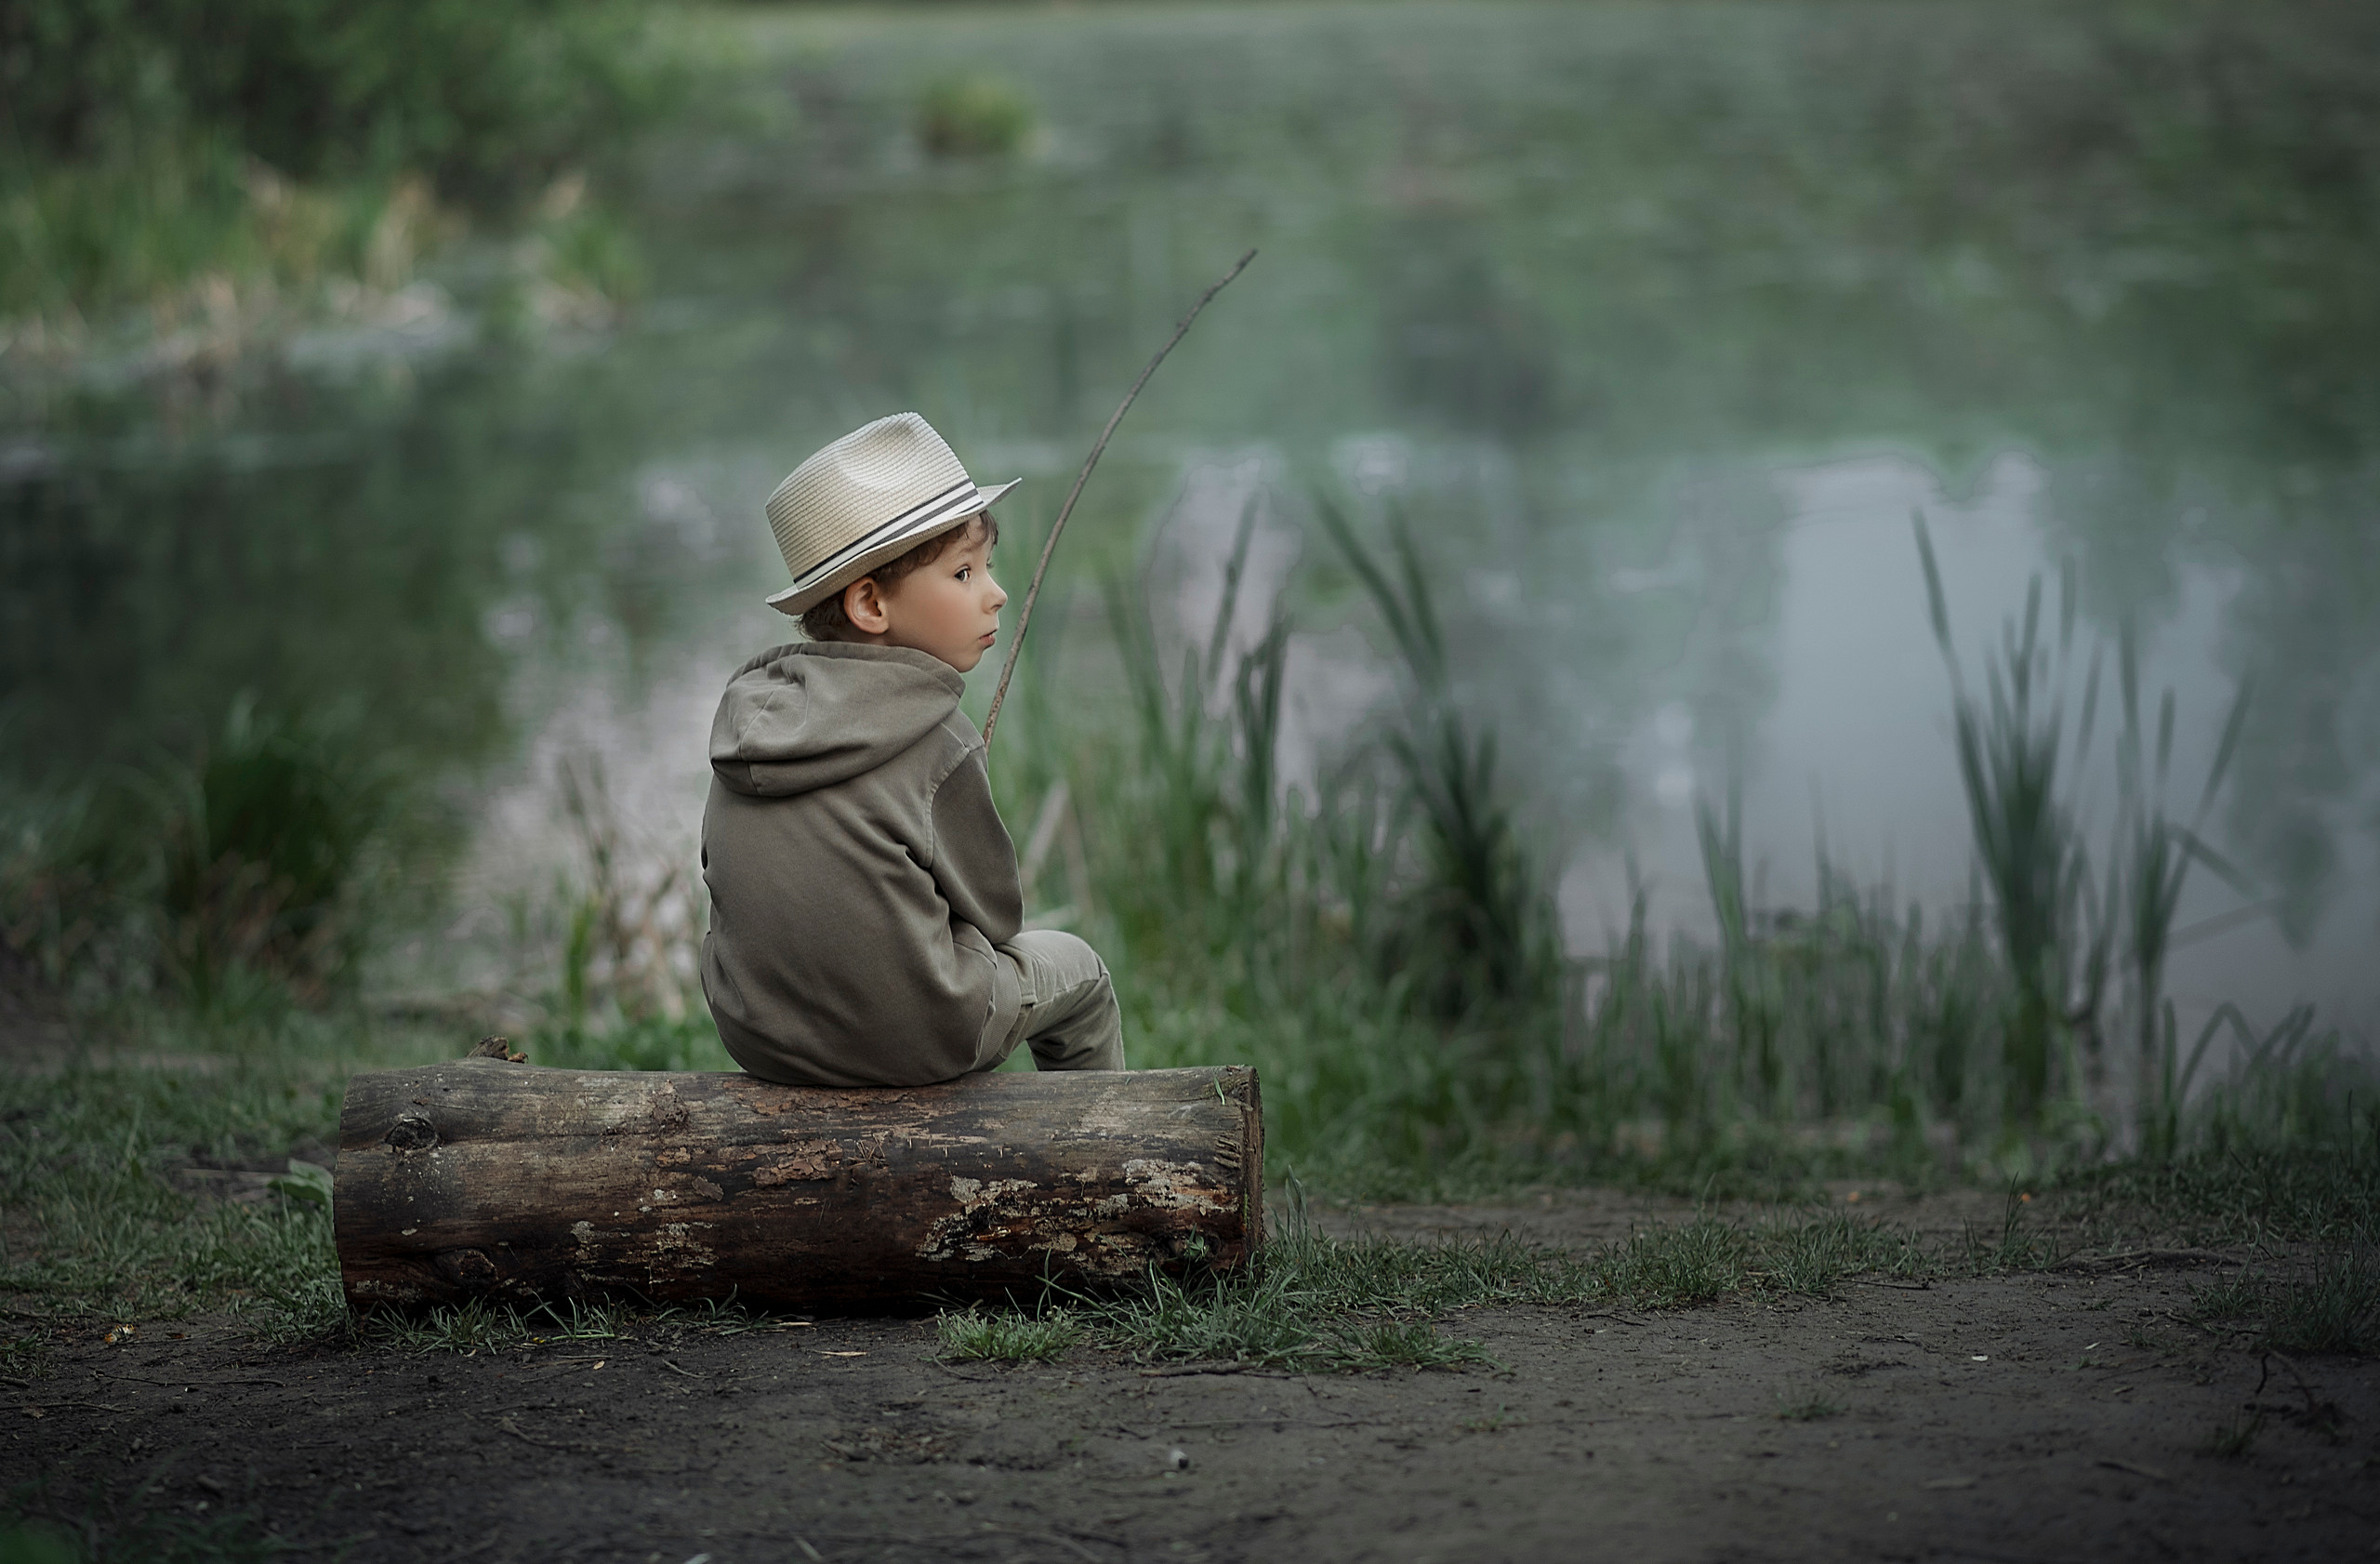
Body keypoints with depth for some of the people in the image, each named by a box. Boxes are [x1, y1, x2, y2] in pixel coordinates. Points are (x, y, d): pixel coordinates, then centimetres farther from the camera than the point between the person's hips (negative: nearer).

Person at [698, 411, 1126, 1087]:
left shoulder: (752, 705, 2)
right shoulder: (934, 740, -15)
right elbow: (993, 912, -7)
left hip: (756, 1032, 6)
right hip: (908, 1042, -6)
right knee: (1074, 968, 21)